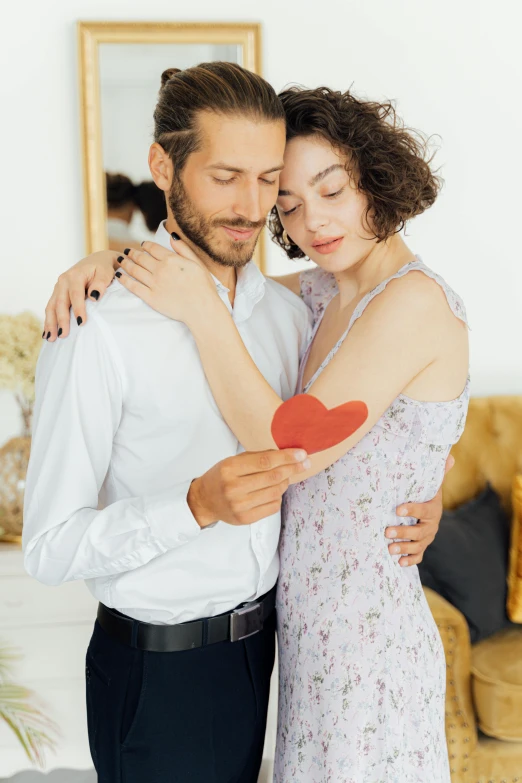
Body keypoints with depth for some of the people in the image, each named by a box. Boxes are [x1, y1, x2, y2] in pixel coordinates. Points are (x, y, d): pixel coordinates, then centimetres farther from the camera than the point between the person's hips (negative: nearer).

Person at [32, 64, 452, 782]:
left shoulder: (287, 311, 2)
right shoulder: (99, 326, -19)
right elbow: (50, 548, -18)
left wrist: (417, 499, -1)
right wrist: (200, 506, -30)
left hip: (260, 646, 6)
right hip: (158, 672, -6)